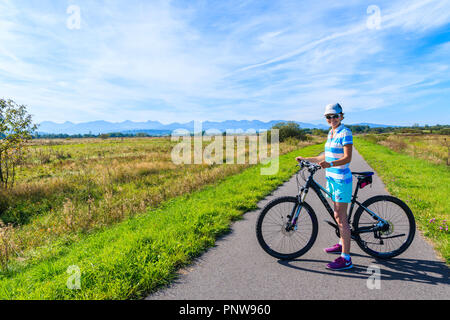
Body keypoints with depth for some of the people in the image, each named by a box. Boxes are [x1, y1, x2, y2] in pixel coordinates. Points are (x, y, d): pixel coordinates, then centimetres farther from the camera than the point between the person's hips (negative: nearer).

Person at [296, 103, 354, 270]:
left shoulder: (345, 133, -12)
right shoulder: (331, 133, 14)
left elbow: (347, 158, -21)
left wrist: (330, 164, -38)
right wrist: (306, 159, 16)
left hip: (342, 179, -8)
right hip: (331, 178, 9)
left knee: (341, 219, -7)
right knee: (337, 215, 20)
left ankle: (346, 258, 0)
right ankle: (342, 244, 37)